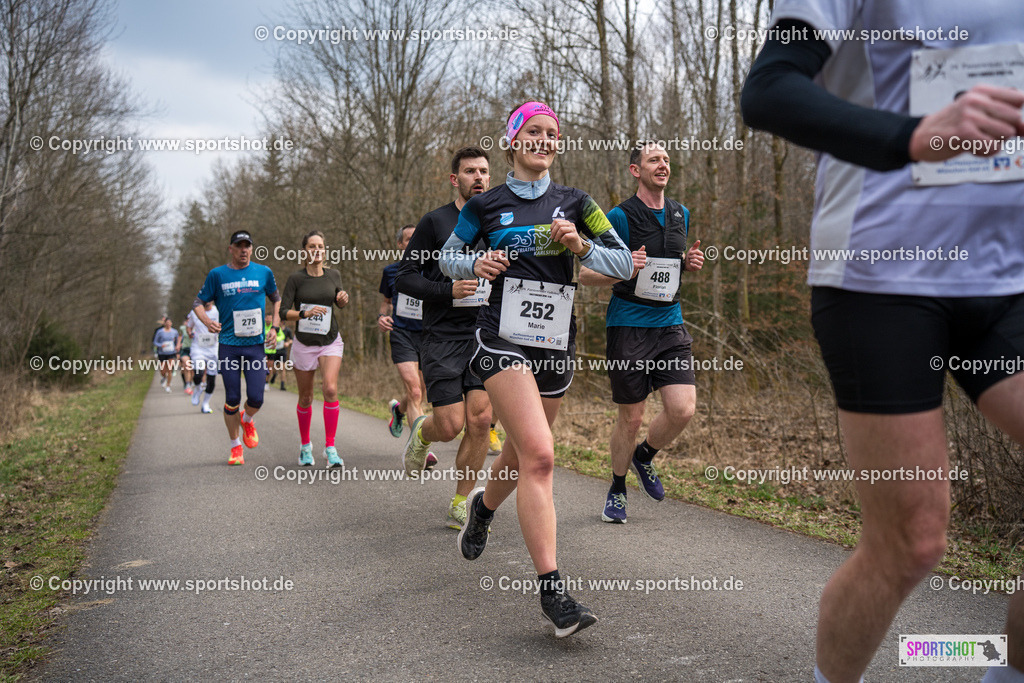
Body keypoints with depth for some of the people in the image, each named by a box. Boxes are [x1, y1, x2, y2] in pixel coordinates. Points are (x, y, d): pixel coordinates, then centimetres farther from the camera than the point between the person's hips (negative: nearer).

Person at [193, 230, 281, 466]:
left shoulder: (263, 272, 6)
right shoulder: (217, 274, 2)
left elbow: (276, 299, 20)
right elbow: (198, 303, 7)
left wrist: (275, 327, 7)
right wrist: (207, 322, -13)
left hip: (256, 344, 1)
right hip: (228, 345, -1)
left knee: (256, 398, -7)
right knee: (232, 399, 0)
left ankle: (247, 420, 28)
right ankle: (235, 447, 17)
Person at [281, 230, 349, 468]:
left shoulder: (333, 275, 3)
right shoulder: (296, 278, -5)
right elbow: (284, 312, -7)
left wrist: (343, 299, -3)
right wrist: (305, 313, -24)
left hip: (331, 342, 1)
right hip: (304, 343, -1)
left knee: (330, 389, -19)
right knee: (305, 398, 8)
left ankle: (330, 448, -12)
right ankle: (305, 445, 30)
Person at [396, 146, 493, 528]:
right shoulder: (436, 222, 0)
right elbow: (404, 279, -3)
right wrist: (450, 290, -16)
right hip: (443, 338, -3)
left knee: (480, 420, -6)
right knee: (450, 426, -8)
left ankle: (460, 507, 9)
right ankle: (421, 431, 30)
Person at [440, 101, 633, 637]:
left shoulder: (574, 203, 9)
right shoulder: (486, 205, 4)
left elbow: (624, 264, 6)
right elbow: (447, 257, 16)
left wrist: (580, 246, -12)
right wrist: (476, 263, -6)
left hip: (556, 343, 4)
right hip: (503, 340, -4)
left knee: (522, 453, 16)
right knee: (539, 454, -21)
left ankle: (483, 506, 51)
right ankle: (552, 590, -19)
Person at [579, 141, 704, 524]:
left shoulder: (681, 214, 11)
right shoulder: (620, 217, -8)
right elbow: (585, 274, -5)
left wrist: (689, 263, 5)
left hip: (670, 325, 5)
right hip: (629, 327, -5)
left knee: (683, 408, -8)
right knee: (631, 417, 1)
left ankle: (644, 457, 22)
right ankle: (617, 489, 24)